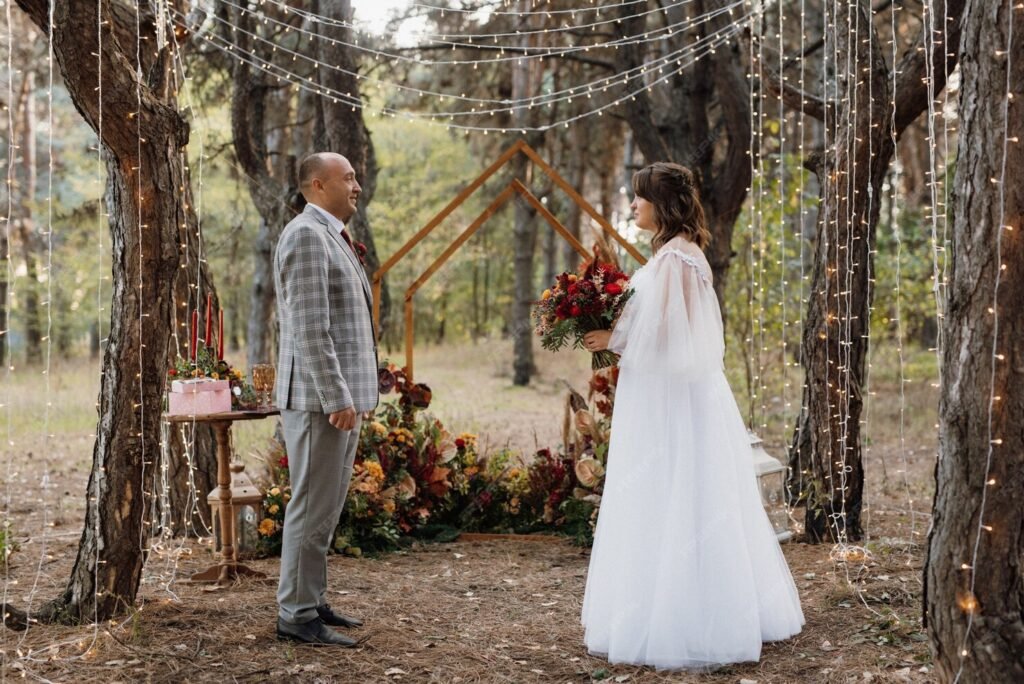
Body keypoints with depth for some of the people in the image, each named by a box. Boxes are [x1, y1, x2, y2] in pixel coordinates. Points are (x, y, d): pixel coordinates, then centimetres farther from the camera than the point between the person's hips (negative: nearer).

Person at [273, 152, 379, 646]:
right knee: (312, 508, -5)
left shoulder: (331, 237, 19)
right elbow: (310, 329, -21)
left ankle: (311, 601, 24)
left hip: (340, 396, 10)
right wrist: (336, 398, -22)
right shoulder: (306, 235, -13)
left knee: (325, 507, 15)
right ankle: (296, 615, 2)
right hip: (320, 398, -10)